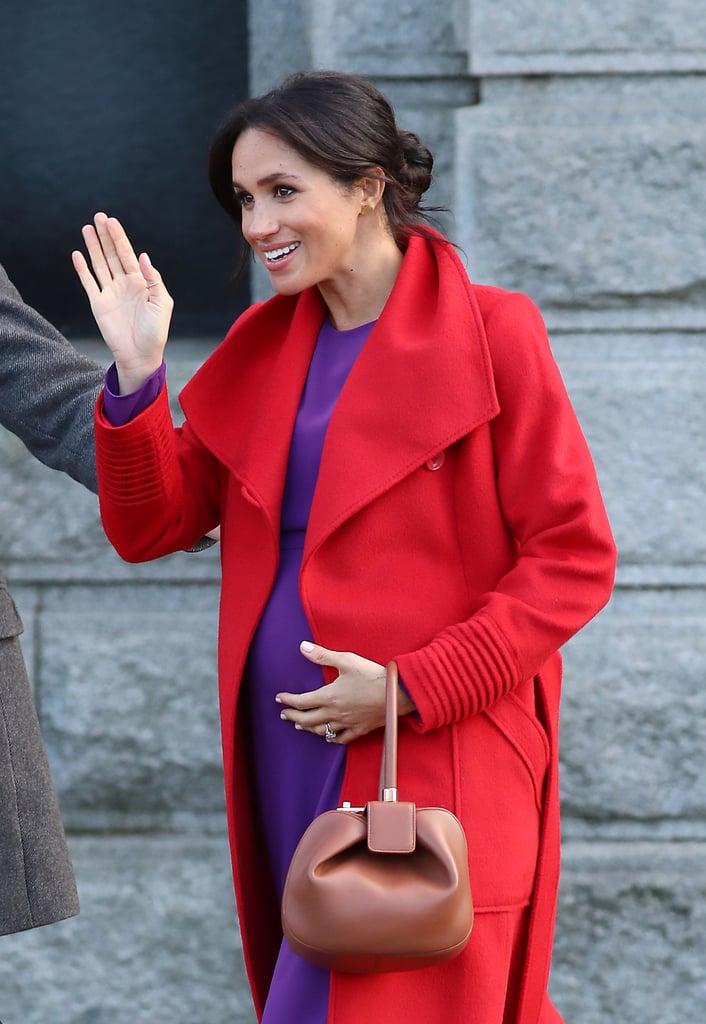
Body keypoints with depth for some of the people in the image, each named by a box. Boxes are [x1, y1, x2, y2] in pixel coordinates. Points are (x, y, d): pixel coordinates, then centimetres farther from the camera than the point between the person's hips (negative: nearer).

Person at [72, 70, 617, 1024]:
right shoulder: (265, 344, 12)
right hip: (288, 758, 6)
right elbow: (153, 525, 10)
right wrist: (136, 378, -6)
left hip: (432, 764, -6)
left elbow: (573, 560, -9)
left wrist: (415, 688, -16)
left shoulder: (489, 334, -6)